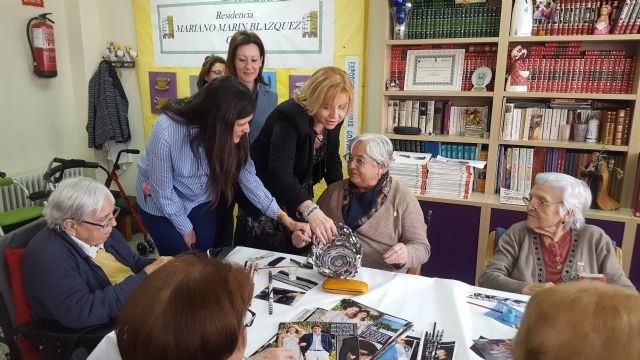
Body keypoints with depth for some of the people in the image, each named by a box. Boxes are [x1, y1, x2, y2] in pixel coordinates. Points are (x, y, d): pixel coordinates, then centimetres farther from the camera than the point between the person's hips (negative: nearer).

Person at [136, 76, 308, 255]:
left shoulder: (229, 134, -22)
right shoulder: (166, 132, -35)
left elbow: (247, 176, -16)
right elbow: (163, 191, -23)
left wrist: (283, 217, -21)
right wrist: (185, 229, -11)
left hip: (199, 200, 4)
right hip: (161, 204, -3)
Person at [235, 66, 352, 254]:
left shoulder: (332, 120, -9)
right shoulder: (289, 116, -30)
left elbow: (331, 162, 6)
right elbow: (280, 171, -45)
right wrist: (310, 210, -60)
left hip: (298, 199, 7)